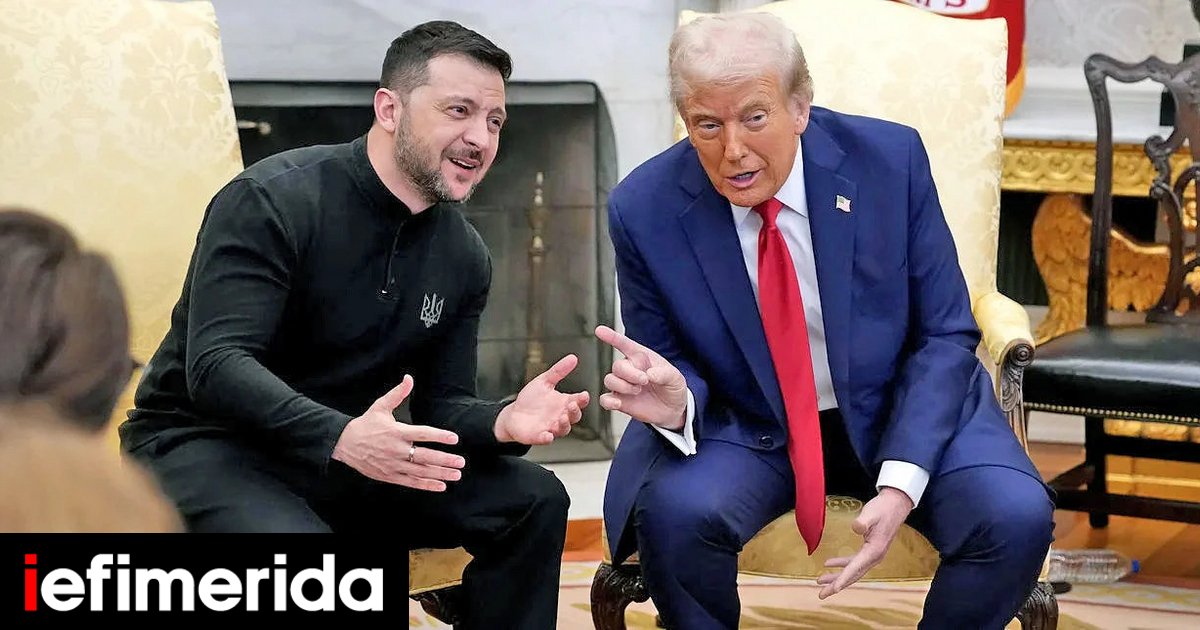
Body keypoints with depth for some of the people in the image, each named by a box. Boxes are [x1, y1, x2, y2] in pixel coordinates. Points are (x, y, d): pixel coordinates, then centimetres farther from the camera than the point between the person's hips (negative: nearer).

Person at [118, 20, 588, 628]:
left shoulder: (464, 256, 3)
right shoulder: (272, 201, -18)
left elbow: (440, 403, 4)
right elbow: (216, 367, -27)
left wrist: (502, 420, -21)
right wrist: (341, 437, -43)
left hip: (346, 455, 7)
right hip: (204, 444, -6)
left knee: (533, 500, -6)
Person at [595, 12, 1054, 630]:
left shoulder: (889, 159, -15)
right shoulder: (644, 209, -14)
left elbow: (945, 336, -8)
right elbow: (668, 363, -1)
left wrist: (901, 482, -22)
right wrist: (675, 399, -28)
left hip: (902, 409, 1)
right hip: (742, 427, 0)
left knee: (1016, 518, -24)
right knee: (674, 513, -31)